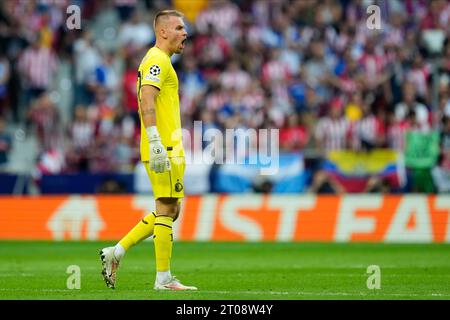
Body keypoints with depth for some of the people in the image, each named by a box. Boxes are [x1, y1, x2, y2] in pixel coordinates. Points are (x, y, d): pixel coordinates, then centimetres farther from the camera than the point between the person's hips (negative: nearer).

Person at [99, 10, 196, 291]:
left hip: (167, 149, 10)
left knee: (169, 211, 13)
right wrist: (155, 143, -29)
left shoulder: (157, 60, 22)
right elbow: (147, 100, -22)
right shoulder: (158, 60, -10)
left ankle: (117, 252, 12)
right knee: (167, 210, -6)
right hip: (164, 150, -10)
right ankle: (164, 278, -3)